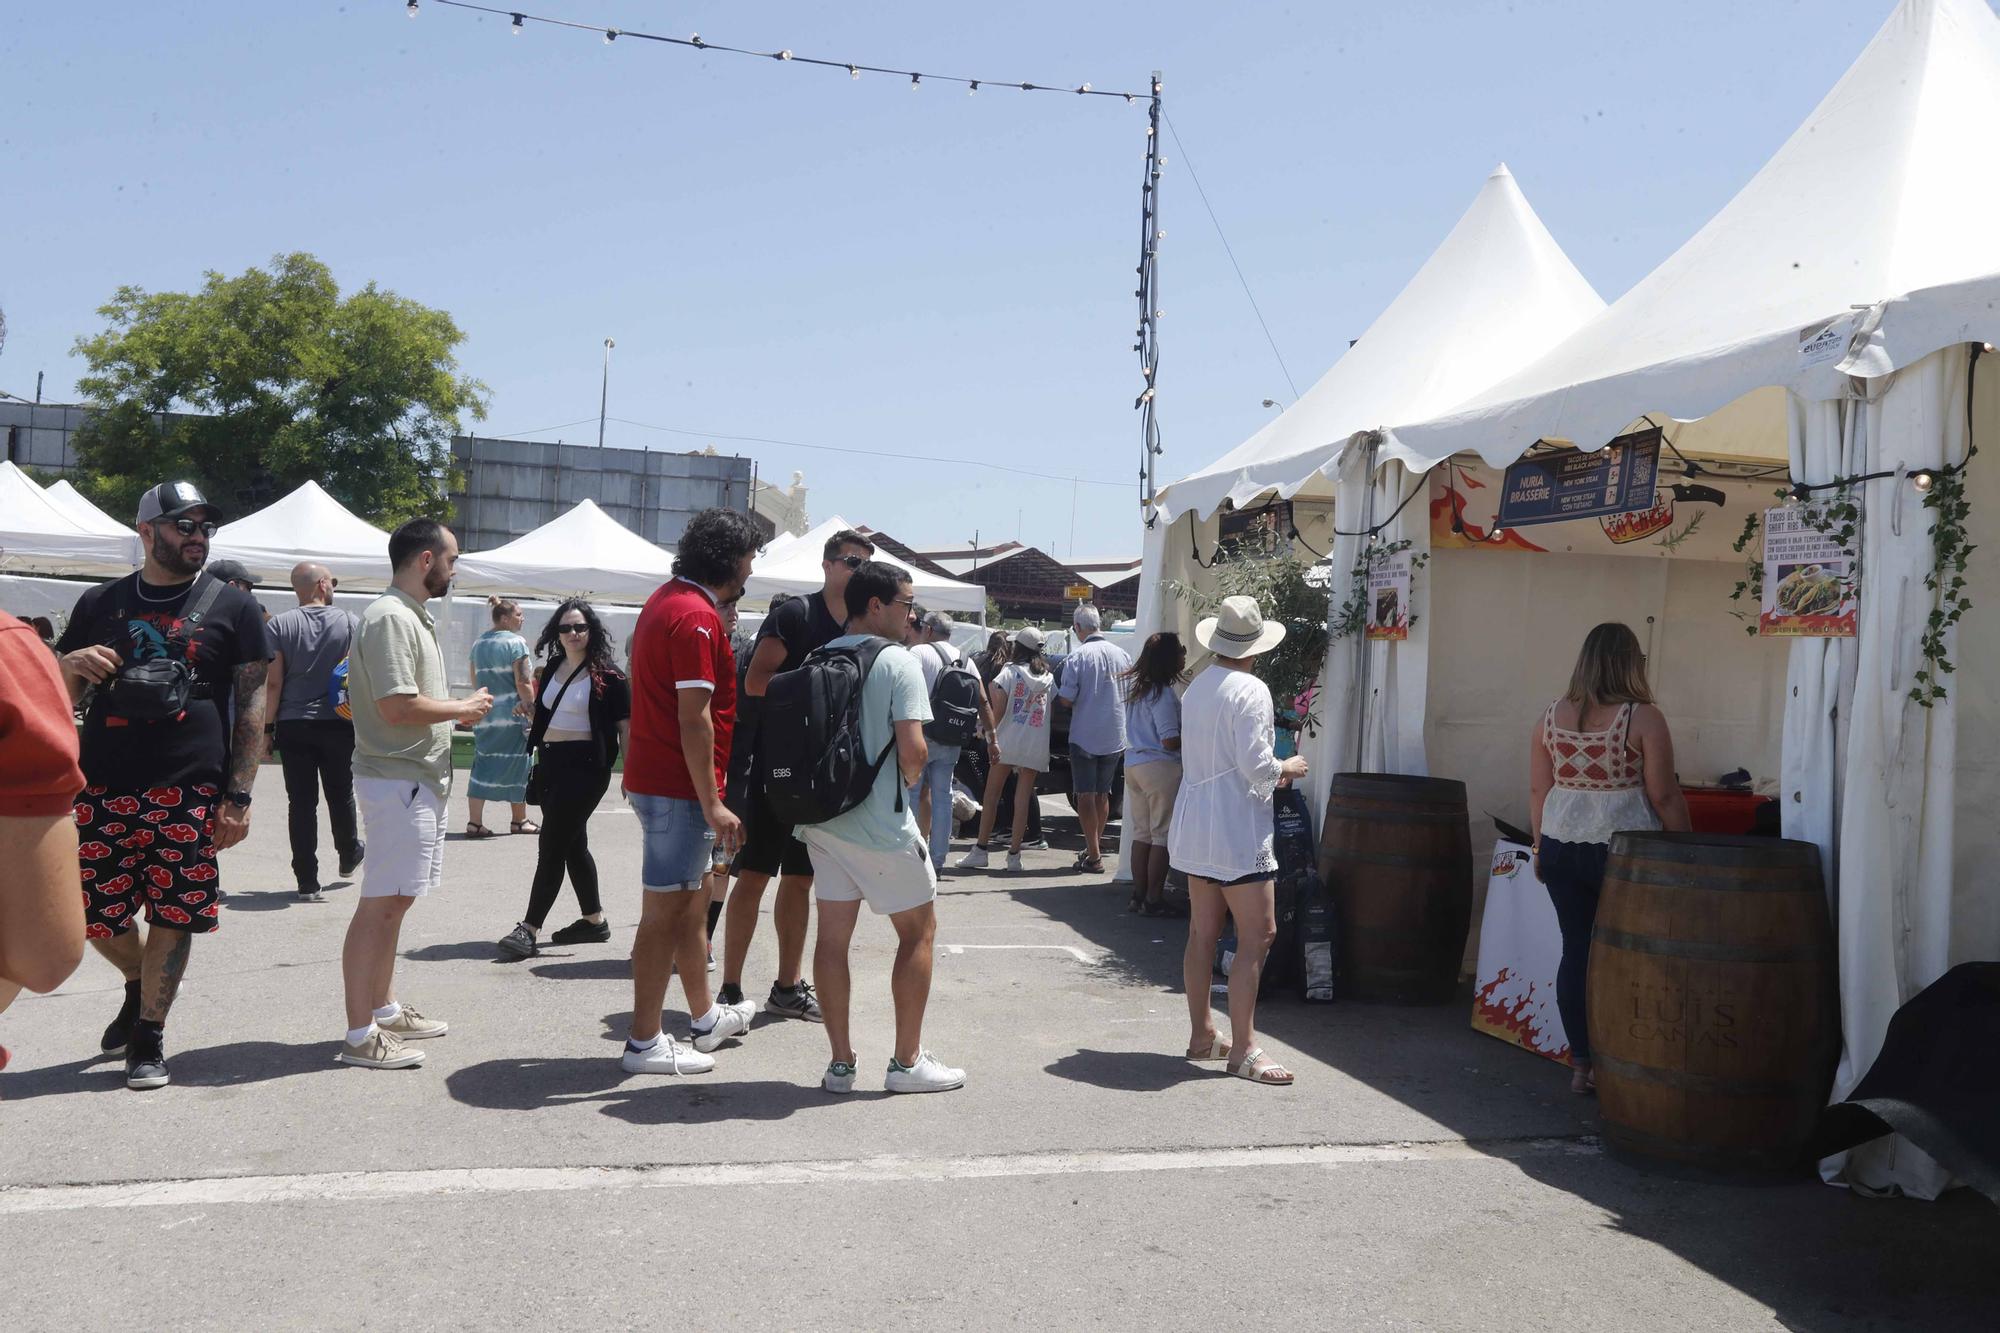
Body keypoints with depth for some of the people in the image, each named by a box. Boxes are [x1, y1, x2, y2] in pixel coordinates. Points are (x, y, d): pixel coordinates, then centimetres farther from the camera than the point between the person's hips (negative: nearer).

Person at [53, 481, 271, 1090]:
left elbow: (251, 706, 1)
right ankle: (139, 986, 38)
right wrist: (72, 666, -9)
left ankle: (149, 1036, 17)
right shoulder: (99, 604, 10)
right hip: (103, 790, 3)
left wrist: (238, 796, -6)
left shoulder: (232, 607, 3)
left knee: (171, 917, 1)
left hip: (188, 793, -2)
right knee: (96, 916, 8)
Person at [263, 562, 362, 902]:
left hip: (293, 725, 0)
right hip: (338, 724, 1)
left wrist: (268, 728, -2)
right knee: (340, 794, 19)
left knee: (301, 802, 2)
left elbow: (273, 682, -7)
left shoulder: (279, 625, -2)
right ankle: (349, 856, 38)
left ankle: (307, 883, 2)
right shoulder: (349, 622, 0)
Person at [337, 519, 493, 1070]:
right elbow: (397, 706, -24)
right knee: (380, 905, -6)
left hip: (417, 780, 11)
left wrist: (459, 712, 10)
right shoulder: (390, 618, -16)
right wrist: (464, 707, -12)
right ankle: (360, 1035, -1)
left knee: (393, 901, 17)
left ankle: (385, 1010, 27)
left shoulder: (413, 617, 17)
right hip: (397, 780, -11)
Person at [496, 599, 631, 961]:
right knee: (572, 842, 13)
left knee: (552, 843, -9)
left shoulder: (607, 674, -8)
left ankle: (529, 929, -6)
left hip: (585, 766, -8)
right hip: (551, 763, 8)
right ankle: (594, 921, 25)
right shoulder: (551, 669, 12)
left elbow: (625, 726, -9)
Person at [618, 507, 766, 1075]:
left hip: (655, 778, 10)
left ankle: (706, 1018, 33)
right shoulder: (697, 617, -18)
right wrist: (712, 804, -20)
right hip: (679, 787, -10)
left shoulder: (667, 599, 14)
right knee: (666, 910, -2)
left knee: (692, 898, 19)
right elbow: (694, 718, -22)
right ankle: (644, 1044, 7)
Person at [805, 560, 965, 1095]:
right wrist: (908, 781, 2)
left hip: (823, 816, 6)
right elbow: (912, 749, -19)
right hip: (880, 822, -6)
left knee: (833, 934, 9)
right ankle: (907, 1062, 12)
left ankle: (840, 1062, 14)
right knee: (918, 930, 8)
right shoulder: (898, 661, -12)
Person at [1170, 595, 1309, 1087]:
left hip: (1194, 822, 9)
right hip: (1237, 829, -9)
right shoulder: (1250, 691, -14)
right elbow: (1255, 765, -20)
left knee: (1202, 933, 13)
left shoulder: (1196, 688, 12)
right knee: (1257, 936, -5)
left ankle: (1202, 1035, 21)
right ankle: (1242, 1047, -4)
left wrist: (1270, 774, 23)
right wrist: (1287, 768, 0)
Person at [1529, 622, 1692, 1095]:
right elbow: (1664, 796, -8)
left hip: (1561, 848, 4)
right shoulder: (1643, 717, -9)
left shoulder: (1552, 715, 4)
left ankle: (1581, 1064, 15)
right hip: (1622, 850, -4)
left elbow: (1538, 790, 8)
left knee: (1576, 950, 9)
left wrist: (1541, 847, 18)